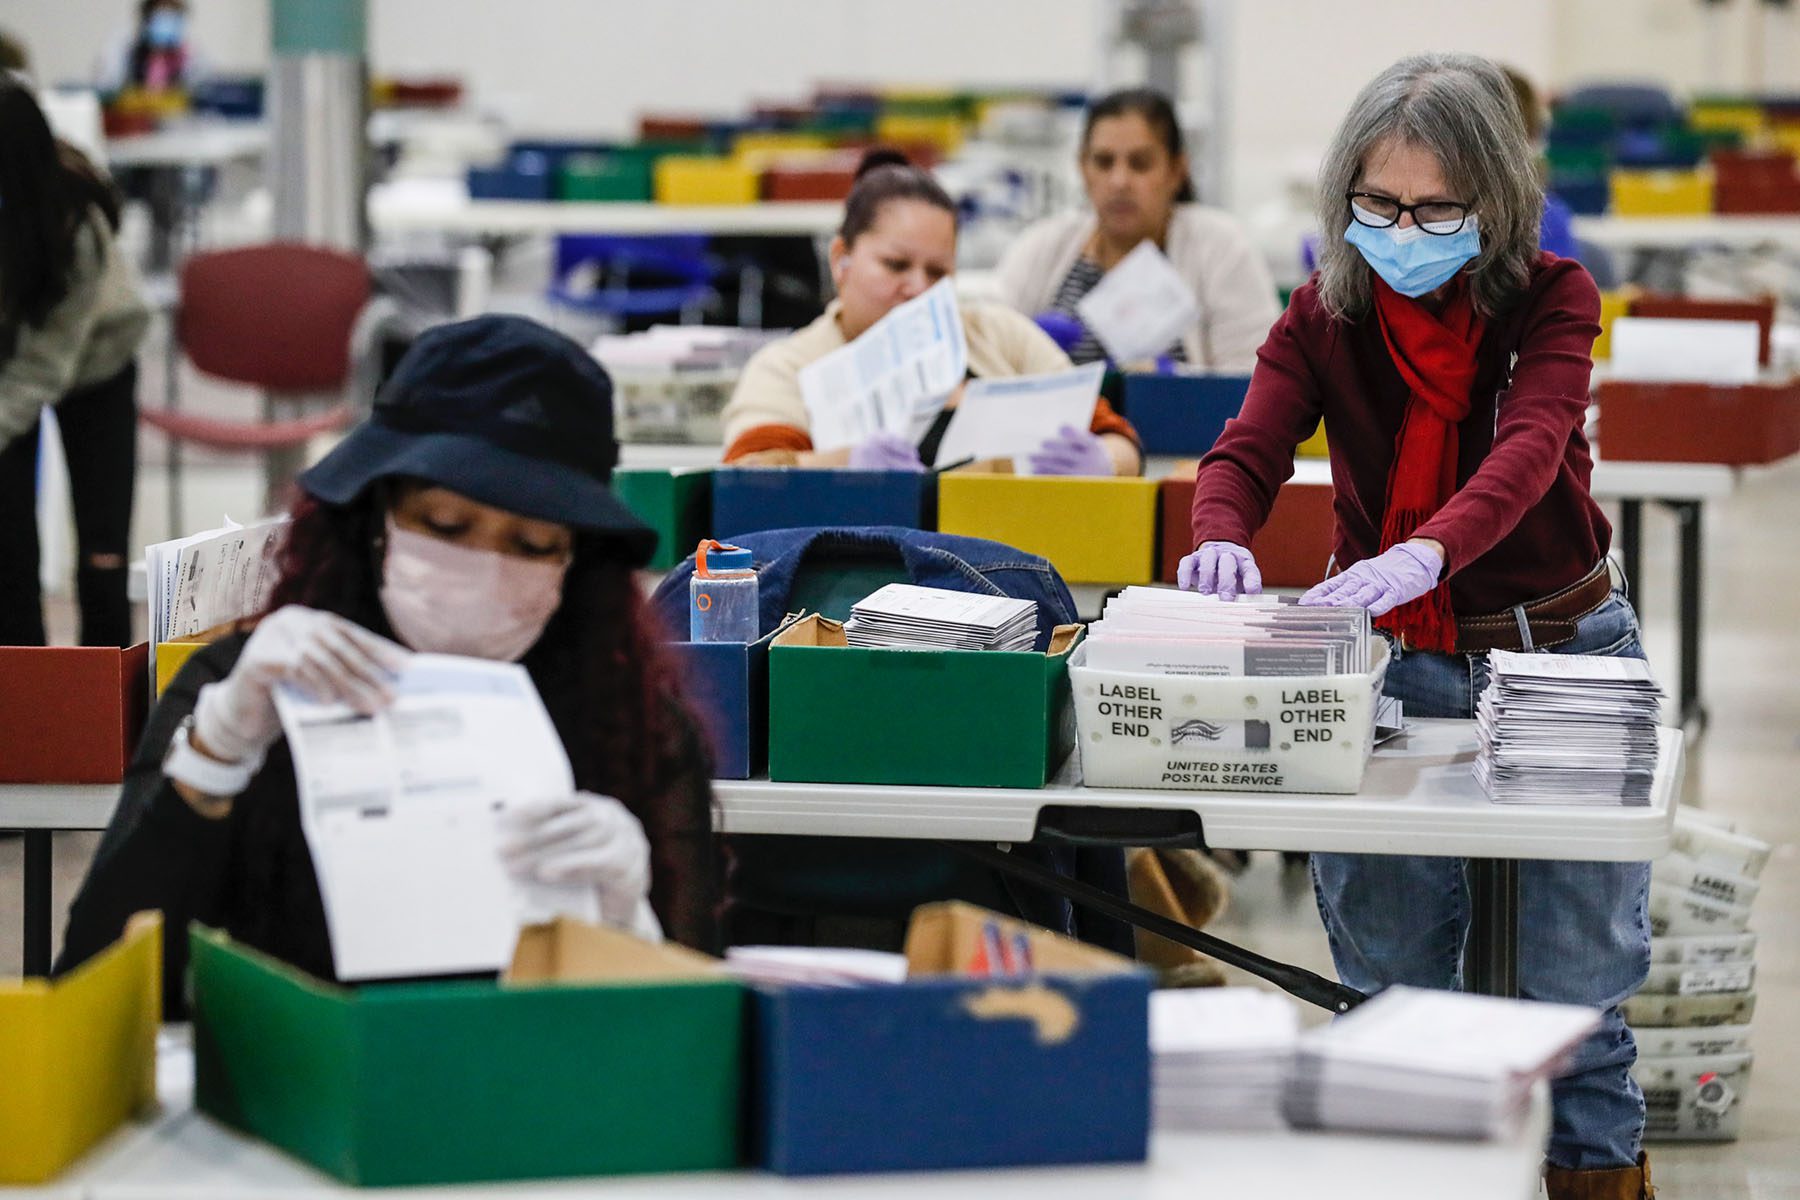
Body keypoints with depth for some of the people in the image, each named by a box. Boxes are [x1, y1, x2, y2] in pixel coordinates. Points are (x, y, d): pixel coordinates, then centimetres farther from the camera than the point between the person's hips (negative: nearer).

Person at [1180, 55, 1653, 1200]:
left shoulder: (1552, 299, -9)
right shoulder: (1326, 316, -2)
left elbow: (1528, 447, -27)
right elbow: (1249, 448, -16)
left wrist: (1427, 551, -47)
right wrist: (1221, 535, -41)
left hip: (1562, 652, -2)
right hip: (1392, 663, 2)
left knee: (1579, 977, -1)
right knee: (1390, 974, 2)